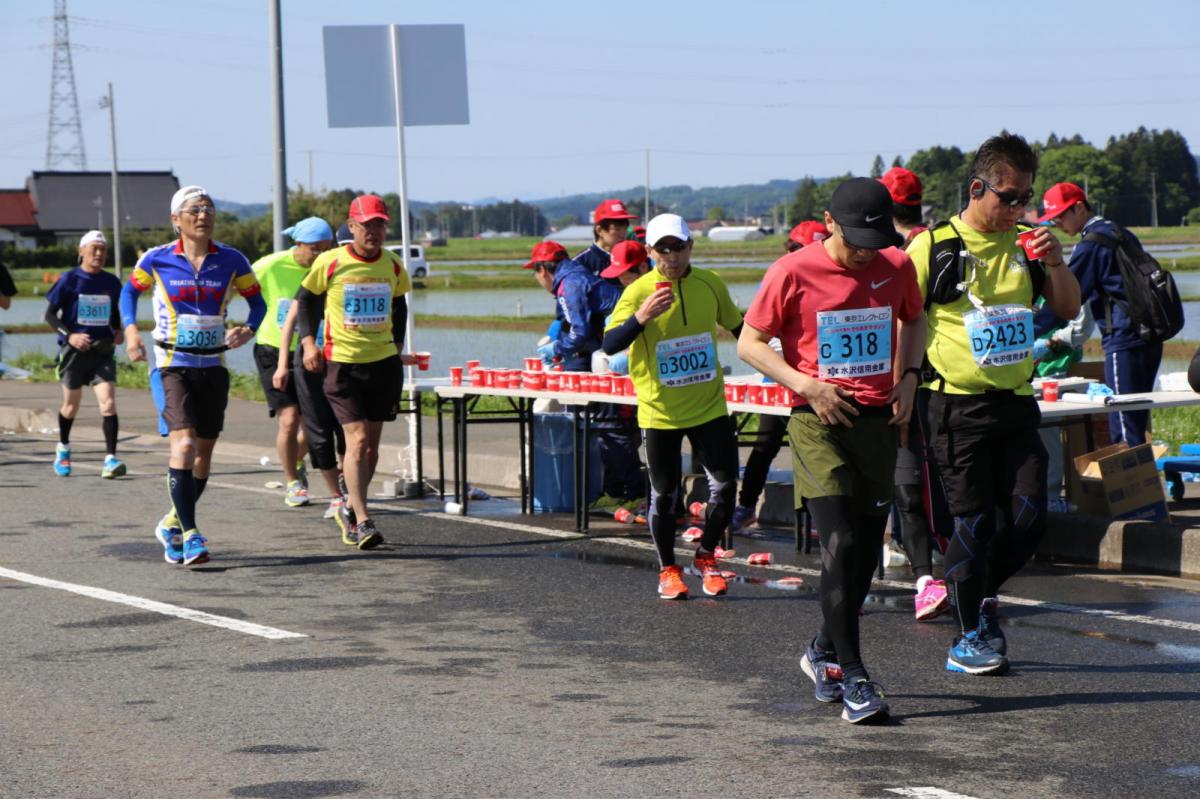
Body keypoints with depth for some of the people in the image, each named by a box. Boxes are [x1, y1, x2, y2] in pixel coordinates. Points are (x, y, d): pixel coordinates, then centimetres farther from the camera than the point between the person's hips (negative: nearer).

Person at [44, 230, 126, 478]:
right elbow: (50, 314, -3)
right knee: (71, 406, 13)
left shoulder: (111, 282, 5)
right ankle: (63, 448, 40)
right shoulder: (70, 280, -5)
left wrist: (118, 332, 0)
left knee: (108, 403, -15)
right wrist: (69, 335, -17)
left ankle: (110, 459, -16)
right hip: (74, 352, -2)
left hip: (103, 351, 2)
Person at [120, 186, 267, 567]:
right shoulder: (157, 259, -4)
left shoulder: (231, 261, -1)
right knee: (183, 443, -20)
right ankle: (188, 535, -17)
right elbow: (130, 290, 13)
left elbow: (257, 300, 10)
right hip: (171, 365, -3)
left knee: (204, 452, 10)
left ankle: (172, 524, 31)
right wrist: (130, 328, -3)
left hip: (212, 366, 3)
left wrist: (248, 329, -10)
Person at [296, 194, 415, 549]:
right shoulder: (330, 263, -7)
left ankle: (353, 511, 25)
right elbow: (305, 299, 7)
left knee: (371, 442, 9)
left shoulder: (393, 265, 4)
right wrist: (308, 341, -3)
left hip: (384, 361, 4)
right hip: (342, 363, -4)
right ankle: (362, 521, -16)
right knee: (357, 439, -14)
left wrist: (398, 345, 14)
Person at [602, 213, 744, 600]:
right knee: (664, 495, 5)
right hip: (660, 411, -3)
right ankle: (668, 570, 21)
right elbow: (609, 345, -19)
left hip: (709, 406, 3)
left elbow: (737, 325, 19)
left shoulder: (710, 284, 1)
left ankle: (706, 556, 21)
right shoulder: (639, 291, -11)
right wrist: (641, 317, -33)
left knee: (725, 484, -1)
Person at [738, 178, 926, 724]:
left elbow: (913, 320, 24)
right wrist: (805, 383, -16)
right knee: (841, 542, -15)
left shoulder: (896, 267, 3)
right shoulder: (794, 272, -9)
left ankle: (824, 652, 29)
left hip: (878, 419, 5)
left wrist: (907, 377, 7)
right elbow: (749, 343, -3)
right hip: (819, 422, -5)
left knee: (868, 548, 8)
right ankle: (852, 676, -12)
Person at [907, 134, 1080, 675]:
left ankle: (981, 594, 26)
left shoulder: (1025, 244, 8)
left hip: (1016, 402, 5)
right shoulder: (933, 248, -6)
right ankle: (969, 637, 10)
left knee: (1028, 516, 0)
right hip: (957, 404, -4)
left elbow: (1068, 310, 9)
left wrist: (1056, 263, -9)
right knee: (974, 521, -2)